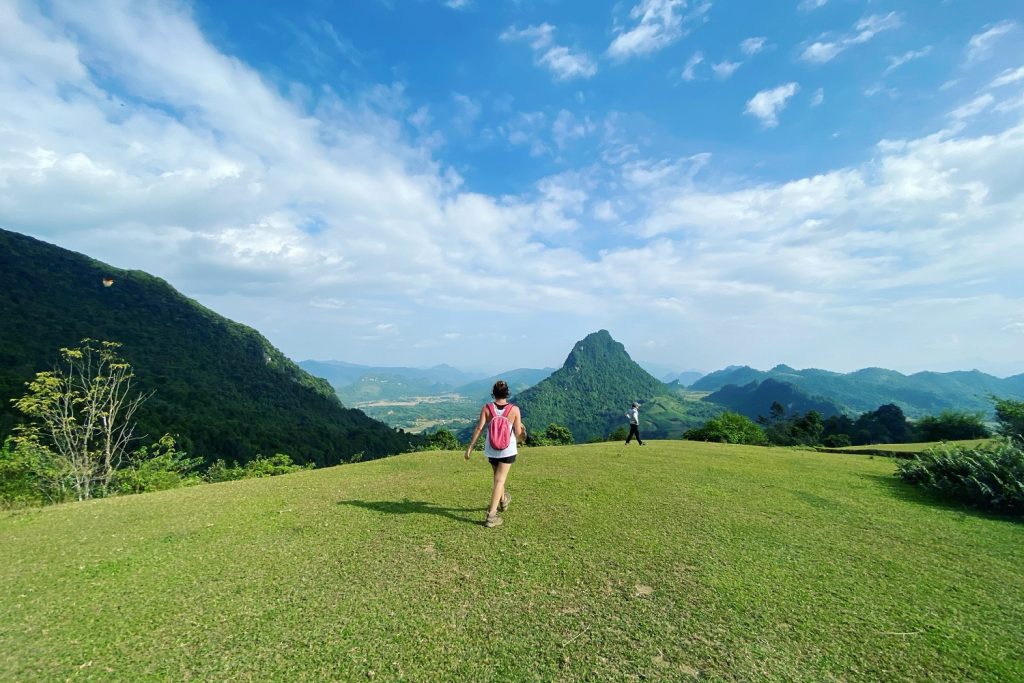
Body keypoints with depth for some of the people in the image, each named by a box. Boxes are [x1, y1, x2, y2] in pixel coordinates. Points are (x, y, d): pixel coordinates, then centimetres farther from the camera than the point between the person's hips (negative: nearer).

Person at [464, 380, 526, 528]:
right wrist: (522, 432, 15)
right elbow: (519, 434, -8)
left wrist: (470, 447, -6)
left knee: (498, 476, 26)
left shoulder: (486, 408, -8)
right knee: (499, 481, 3)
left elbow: (479, 428, -12)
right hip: (508, 450, -3)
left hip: (491, 449, 3)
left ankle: (503, 500, 49)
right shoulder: (514, 409, -11)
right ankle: (491, 516, 1)